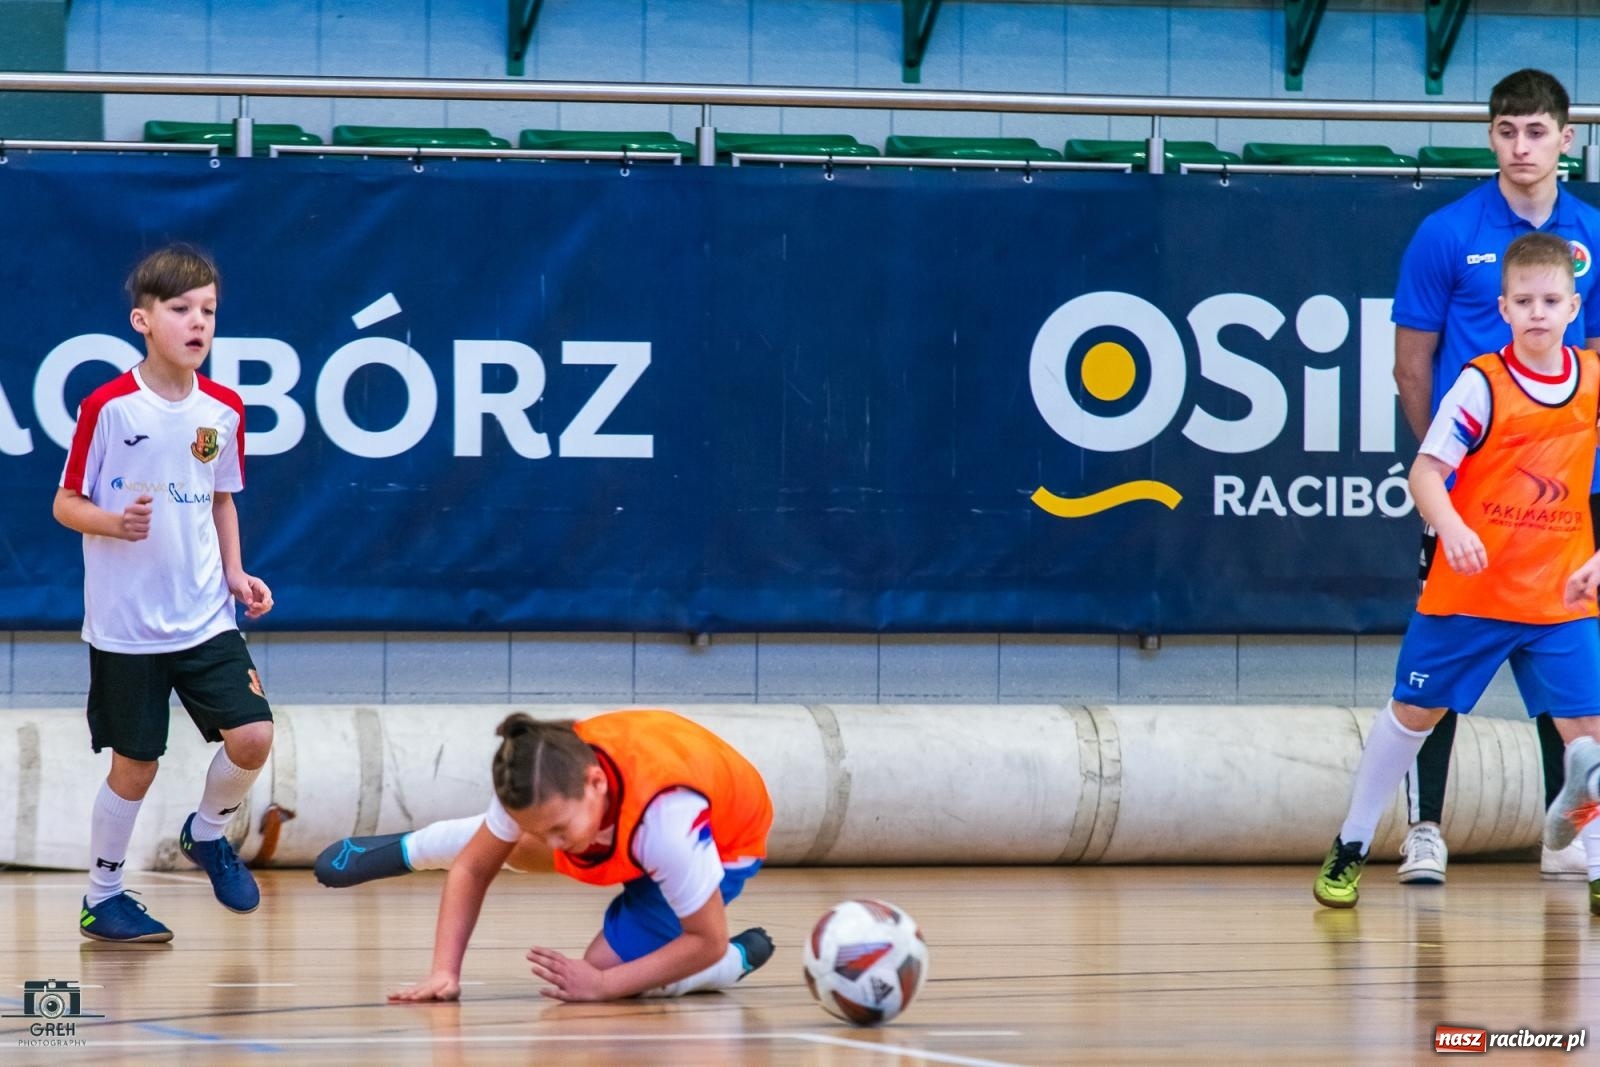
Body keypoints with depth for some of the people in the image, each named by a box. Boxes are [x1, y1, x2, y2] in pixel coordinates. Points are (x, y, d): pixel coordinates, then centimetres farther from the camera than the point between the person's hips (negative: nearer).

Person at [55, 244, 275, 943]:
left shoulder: (223, 410, 2)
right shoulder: (108, 408, -12)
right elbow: (66, 504, -5)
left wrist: (235, 573, 5)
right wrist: (113, 522, -25)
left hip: (206, 617, 4)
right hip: (125, 623, -4)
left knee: (252, 736, -9)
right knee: (134, 766, 3)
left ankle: (207, 834, 21)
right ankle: (102, 897, 22)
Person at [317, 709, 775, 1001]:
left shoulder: (670, 820, -49)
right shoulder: (543, 779, -33)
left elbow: (707, 940, -37)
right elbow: (473, 870, -17)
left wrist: (601, 984, -39)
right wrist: (444, 972, -27)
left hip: (722, 843, -5)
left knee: (607, 966, -17)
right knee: (498, 845, 18)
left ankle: (739, 958, 6)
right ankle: (405, 850, 51)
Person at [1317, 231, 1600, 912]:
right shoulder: (1481, 384, -13)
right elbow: (1426, 471, -14)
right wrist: (1451, 526, -32)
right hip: (1469, 591, -3)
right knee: (1415, 709, 9)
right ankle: (1351, 846, 23)